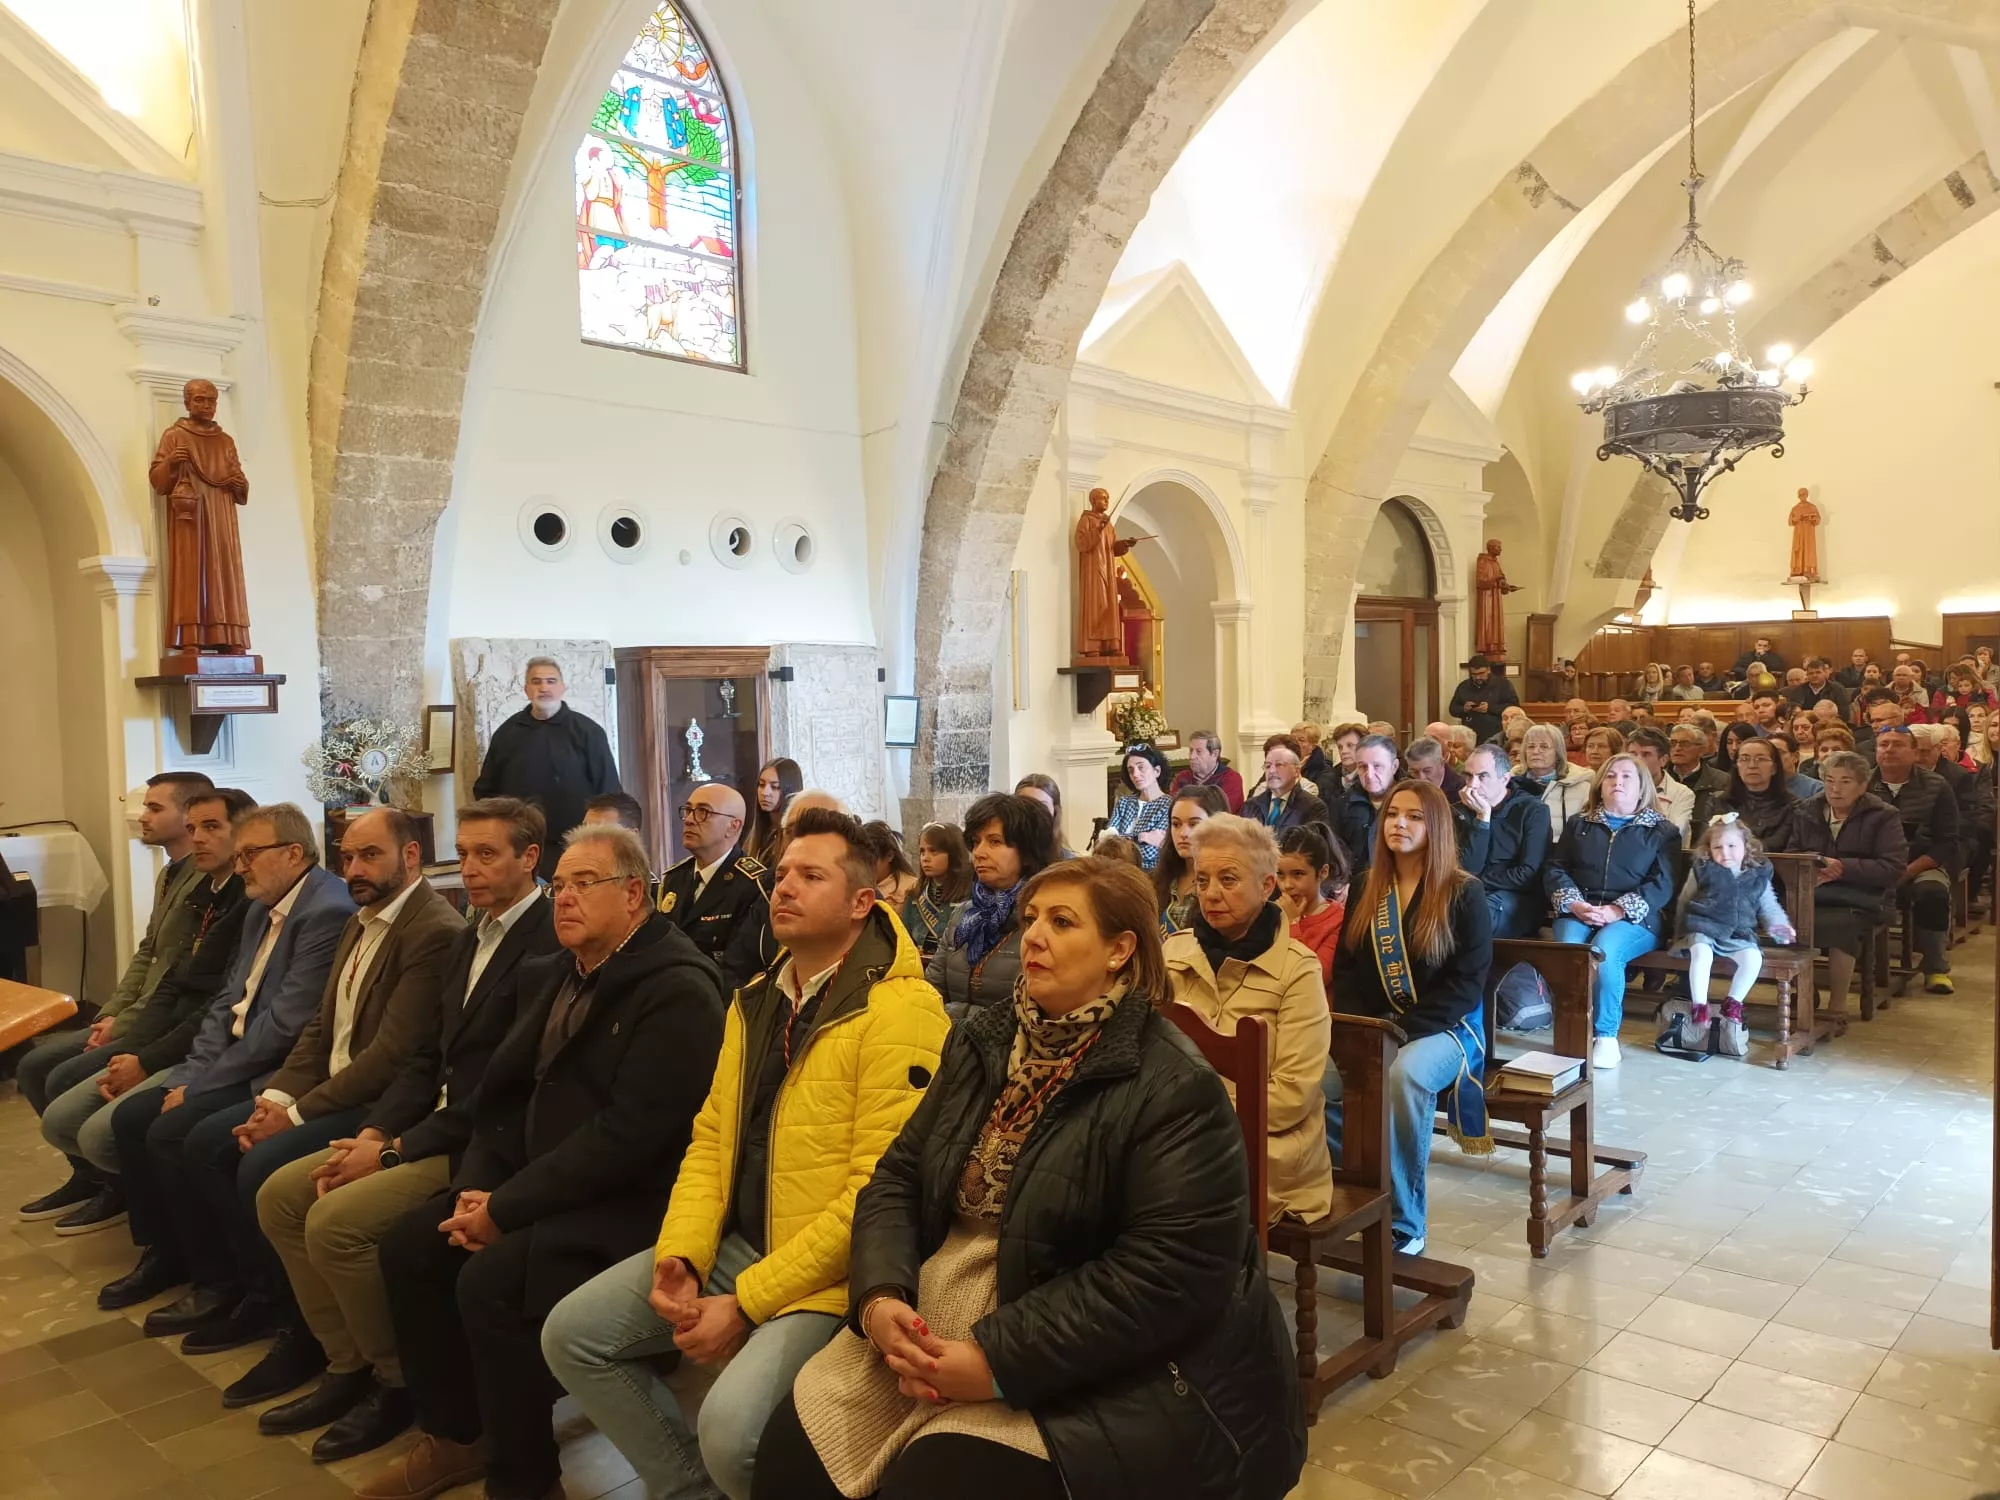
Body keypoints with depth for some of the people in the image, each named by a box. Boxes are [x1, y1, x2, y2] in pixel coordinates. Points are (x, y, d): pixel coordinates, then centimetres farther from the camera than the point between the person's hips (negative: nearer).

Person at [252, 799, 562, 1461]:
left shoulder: (550, 943, -19)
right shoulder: (467, 939, 13)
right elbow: (430, 1055, 14)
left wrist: (396, 1150, -17)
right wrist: (372, 1133, -2)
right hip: (436, 1125, 10)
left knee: (335, 1221, -21)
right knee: (280, 1195, 4)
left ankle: (398, 1382, 2)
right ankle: (347, 1366, 14)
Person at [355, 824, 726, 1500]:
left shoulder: (678, 989, -19)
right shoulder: (550, 975, 11)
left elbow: (626, 1133, -24)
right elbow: (506, 1094, 14)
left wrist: (507, 1208, -20)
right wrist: (476, 1186, -4)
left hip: (628, 1203, -9)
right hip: (535, 1183, 9)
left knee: (490, 1278, -25)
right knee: (409, 1243, -1)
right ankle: (454, 1434, 16)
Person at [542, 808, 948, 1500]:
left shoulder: (899, 1011, -17)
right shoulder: (753, 1002, 11)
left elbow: (880, 1189, -21)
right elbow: (711, 1139, 12)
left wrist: (748, 1302, -18)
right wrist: (679, 1255, -6)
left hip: (826, 1271, -8)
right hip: (735, 1242, 8)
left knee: (731, 1424, -28)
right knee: (572, 1334, 2)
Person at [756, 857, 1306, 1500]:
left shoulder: (1174, 1088, -15)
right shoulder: (981, 1043, 8)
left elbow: (1169, 1273, -22)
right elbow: (899, 1176, 7)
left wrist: (997, 1362, -23)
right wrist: (880, 1296, -13)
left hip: (1083, 1372, -6)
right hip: (927, 1331, 6)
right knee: (792, 1448, -7)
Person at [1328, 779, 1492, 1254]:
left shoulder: (1464, 893, -4)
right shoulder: (1367, 890, 11)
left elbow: (1467, 983, -9)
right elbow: (1346, 967, 12)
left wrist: (1402, 1030, -19)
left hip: (1444, 1028, -4)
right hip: (1372, 1029, 4)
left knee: (1404, 1075, -38)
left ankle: (1405, 1220, -23)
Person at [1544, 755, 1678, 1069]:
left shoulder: (1661, 831, 13)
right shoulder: (1578, 825, 21)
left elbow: (1663, 883, -1)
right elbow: (1556, 869, 11)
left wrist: (1617, 911, -15)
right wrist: (1574, 904, -11)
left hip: (1634, 918, -2)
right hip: (1578, 913, 2)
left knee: (1603, 952, -35)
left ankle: (1606, 1035, -20)